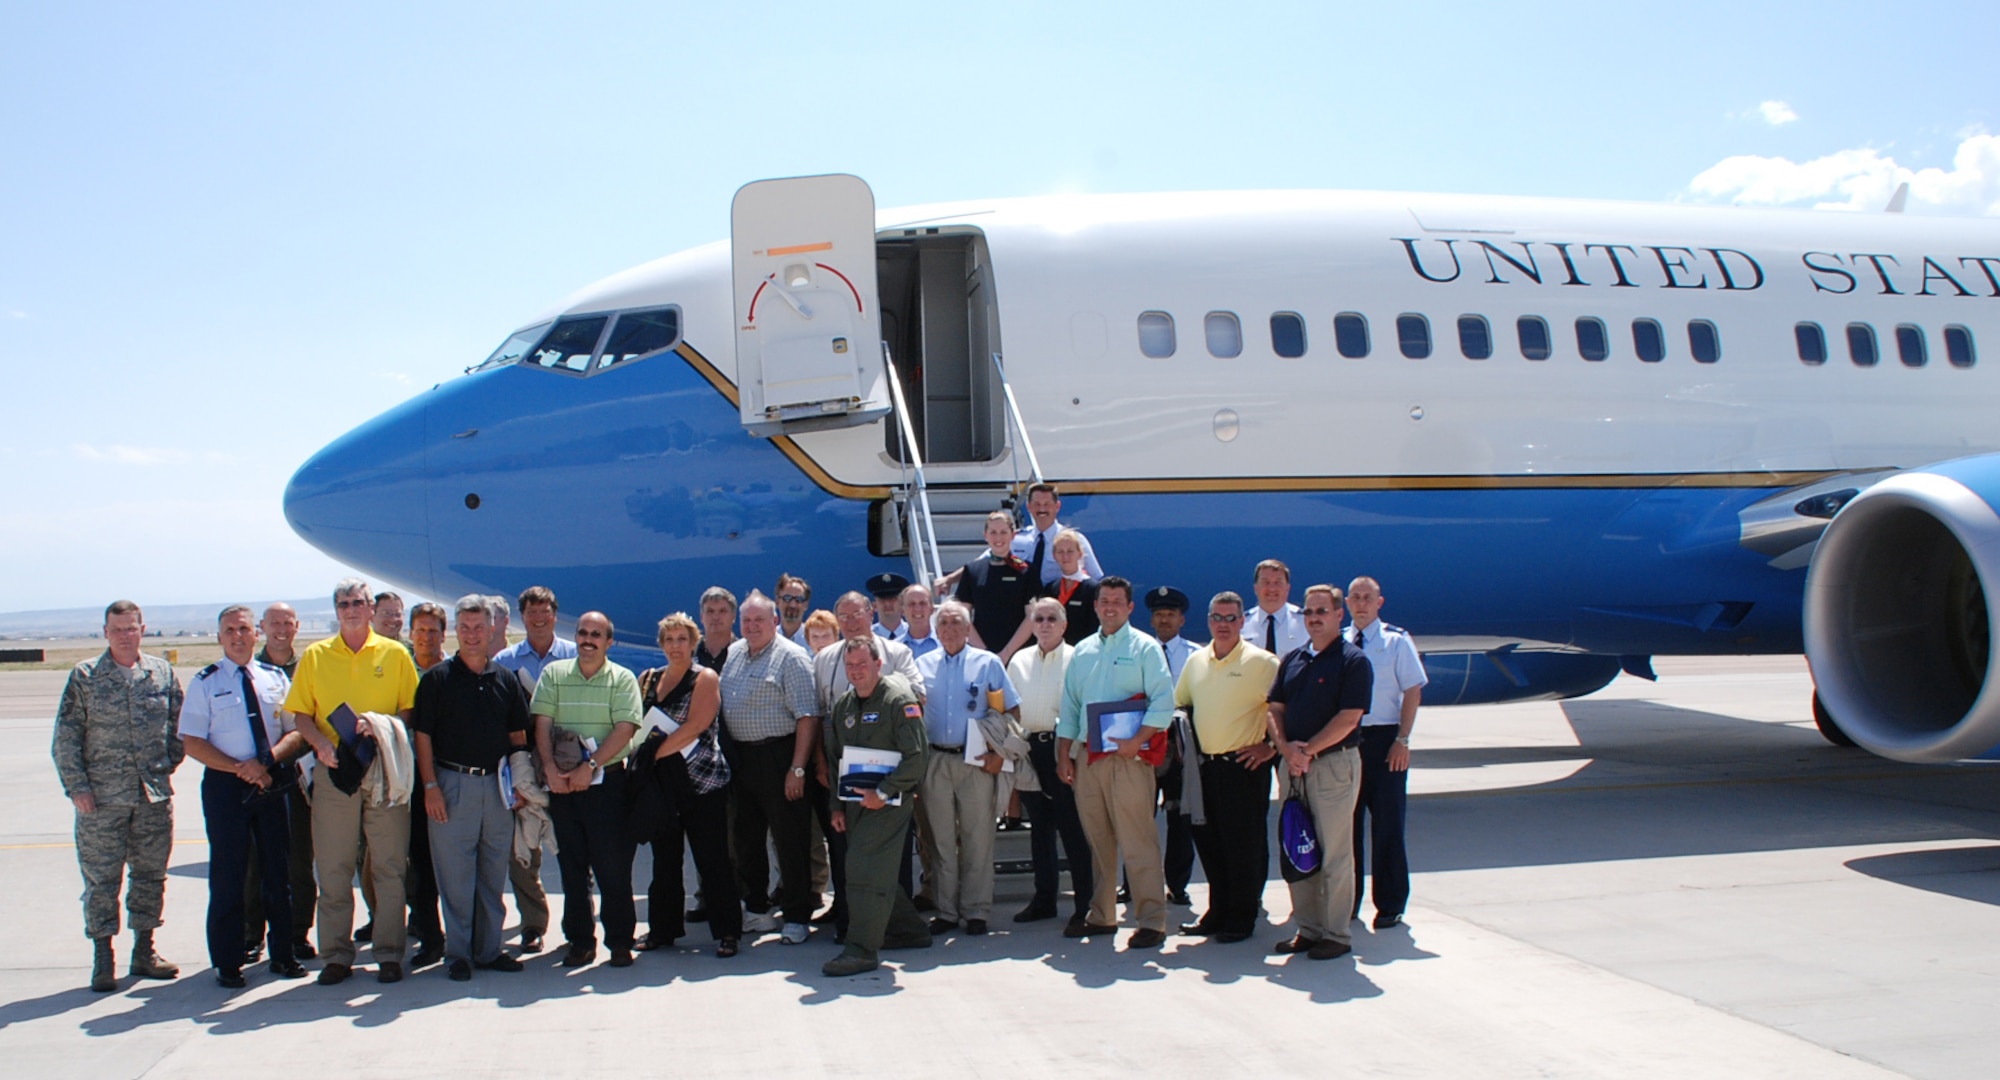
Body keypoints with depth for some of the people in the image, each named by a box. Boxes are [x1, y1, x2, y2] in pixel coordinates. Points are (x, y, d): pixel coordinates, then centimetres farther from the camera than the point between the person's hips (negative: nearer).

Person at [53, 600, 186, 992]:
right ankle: (103, 958, 9)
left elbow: (179, 724, 15)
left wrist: (169, 761, 3)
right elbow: (66, 739, -1)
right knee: (101, 879, 1)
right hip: (101, 798, -3)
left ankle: (144, 950, 20)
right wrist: (76, 786, -8)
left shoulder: (162, 673, 7)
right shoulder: (84, 676, -1)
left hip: (154, 796, 3)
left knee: (151, 875, 9)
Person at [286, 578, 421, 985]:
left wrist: (383, 728, -15)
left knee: (390, 866, 2)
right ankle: (336, 954, 13)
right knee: (333, 868, 4)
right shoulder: (315, 656, 8)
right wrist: (320, 743, -13)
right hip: (334, 771, 1)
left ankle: (389, 953, 10)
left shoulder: (395, 654, 5)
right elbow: (301, 713, 6)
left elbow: (410, 710, 4)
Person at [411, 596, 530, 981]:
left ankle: (489, 949, 19)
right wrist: (430, 786, -10)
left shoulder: (505, 679, 10)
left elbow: (518, 734, 13)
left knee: (494, 873, 9)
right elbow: (422, 735, -2)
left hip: (497, 785, 4)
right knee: (454, 873, 1)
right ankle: (458, 952, 10)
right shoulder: (437, 677, 0)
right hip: (452, 783, -3)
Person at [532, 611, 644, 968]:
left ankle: (620, 941, 8)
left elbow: (625, 729, -9)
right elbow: (542, 724, 2)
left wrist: (590, 765, -16)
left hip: (606, 782, -2)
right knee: (571, 866, 7)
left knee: (613, 866, -2)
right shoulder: (553, 674, 9)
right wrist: (551, 768, -11)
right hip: (562, 784, 3)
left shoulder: (622, 679, 2)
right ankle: (580, 941, 16)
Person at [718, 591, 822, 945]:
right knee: (746, 838, 15)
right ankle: (756, 909, 28)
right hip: (741, 757, 7)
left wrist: (797, 768, -20)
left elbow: (807, 716, -15)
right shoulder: (733, 654, 12)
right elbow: (720, 703, 18)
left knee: (789, 840, -1)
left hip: (778, 756, -7)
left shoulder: (791, 657, -9)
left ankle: (796, 917, 8)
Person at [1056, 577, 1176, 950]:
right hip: (1086, 757, 5)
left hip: (1128, 758, -5)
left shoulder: (1145, 648, 0)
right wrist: (1063, 757, 11)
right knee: (1097, 842, 11)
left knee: (1138, 842, -8)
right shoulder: (1082, 651, 15)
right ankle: (1101, 916, 20)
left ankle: (1151, 920, -5)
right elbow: (1069, 708, 18)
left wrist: (1136, 741, -17)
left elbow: (1164, 702, -9)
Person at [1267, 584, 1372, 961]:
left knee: (1335, 854, -2)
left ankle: (1336, 934, 7)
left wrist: (1308, 750, -14)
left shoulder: (1353, 661, -6)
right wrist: (1286, 748, -8)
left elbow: (1348, 718, -14)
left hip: (1335, 764, -6)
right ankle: (1308, 928, 20)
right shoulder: (1292, 660, 13)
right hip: (1294, 766, 6)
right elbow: (1275, 708, 9)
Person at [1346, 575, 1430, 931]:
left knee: (1387, 824, 2)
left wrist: (1402, 740, -12)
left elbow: (1413, 691, -5)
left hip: (1383, 739, -3)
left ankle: (1390, 905, 12)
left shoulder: (1397, 641, -2)